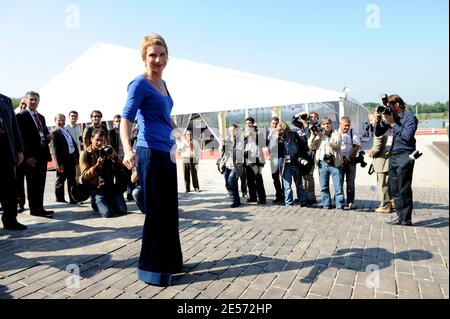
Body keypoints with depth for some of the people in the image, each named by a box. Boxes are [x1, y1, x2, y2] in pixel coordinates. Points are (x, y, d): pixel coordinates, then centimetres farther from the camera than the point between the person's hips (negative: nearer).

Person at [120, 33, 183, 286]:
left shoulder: (163, 83, 14)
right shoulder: (140, 83, -9)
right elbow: (126, 118, -19)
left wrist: (179, 134, 35)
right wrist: (128, 150, -35)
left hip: (166, 153, 8)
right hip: (151, 154, -8)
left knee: (170, 209, 16)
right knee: (157, 211, 0)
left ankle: (170, 261, 32)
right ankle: (153, 269, 16)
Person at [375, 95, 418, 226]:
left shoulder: (410, 117, -5)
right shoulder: (391, 117, 14)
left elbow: (407, 136, -18)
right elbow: (378, 133, 15)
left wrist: (393, 123, -15)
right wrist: (378, 121, -2)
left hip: (404, 156, -7)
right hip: (393, 156, 7)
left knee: (404, 189, -4)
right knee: (394, 189, 9)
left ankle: (406, 220, 4)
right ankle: (400, 216, 19)